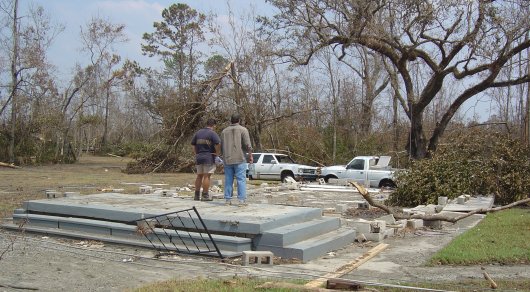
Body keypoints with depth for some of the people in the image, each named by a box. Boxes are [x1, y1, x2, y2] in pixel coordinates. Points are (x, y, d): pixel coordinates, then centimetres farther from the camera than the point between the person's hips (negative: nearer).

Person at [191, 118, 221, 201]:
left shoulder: (198, 133, 11)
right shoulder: (212, 133, -8)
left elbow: (193, 145, 11)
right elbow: (218, 144, -21)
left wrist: (196, 154, 15)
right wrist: (217, 153, -7)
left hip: (199, 157, 6)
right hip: (209, 157, -6)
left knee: (199, 176, 13)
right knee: (207, 176, -3)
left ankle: (197, 195, 15)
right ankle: (205, 195, -1)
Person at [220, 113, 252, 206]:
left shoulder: (224, 131, 13)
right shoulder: (243, 129, -2)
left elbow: (221, 147, 15)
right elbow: (248, 145, -10)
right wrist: (250, 156, -1)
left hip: (227, 160, 4)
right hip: (239, 159, -4)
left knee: (228, 180, 8)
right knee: (241, 180, -3)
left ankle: (227, 200, 8)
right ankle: (242, 200, -8)